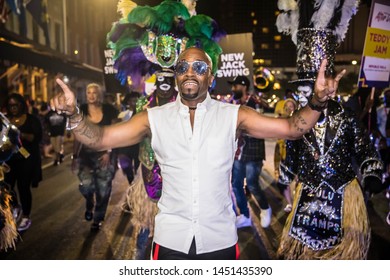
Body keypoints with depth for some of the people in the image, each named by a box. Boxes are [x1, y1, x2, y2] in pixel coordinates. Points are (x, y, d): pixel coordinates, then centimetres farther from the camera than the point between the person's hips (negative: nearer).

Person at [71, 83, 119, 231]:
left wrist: (108, 152, -12)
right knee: (86, 184, -18)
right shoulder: (82, 111, 3)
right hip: (86, 154, 1)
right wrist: (75, 156, 3)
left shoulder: (109, 111, -3)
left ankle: (98, 219, 25)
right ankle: (89, 205, 17)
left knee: (103, 190, 3)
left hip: (104, 155, -1)